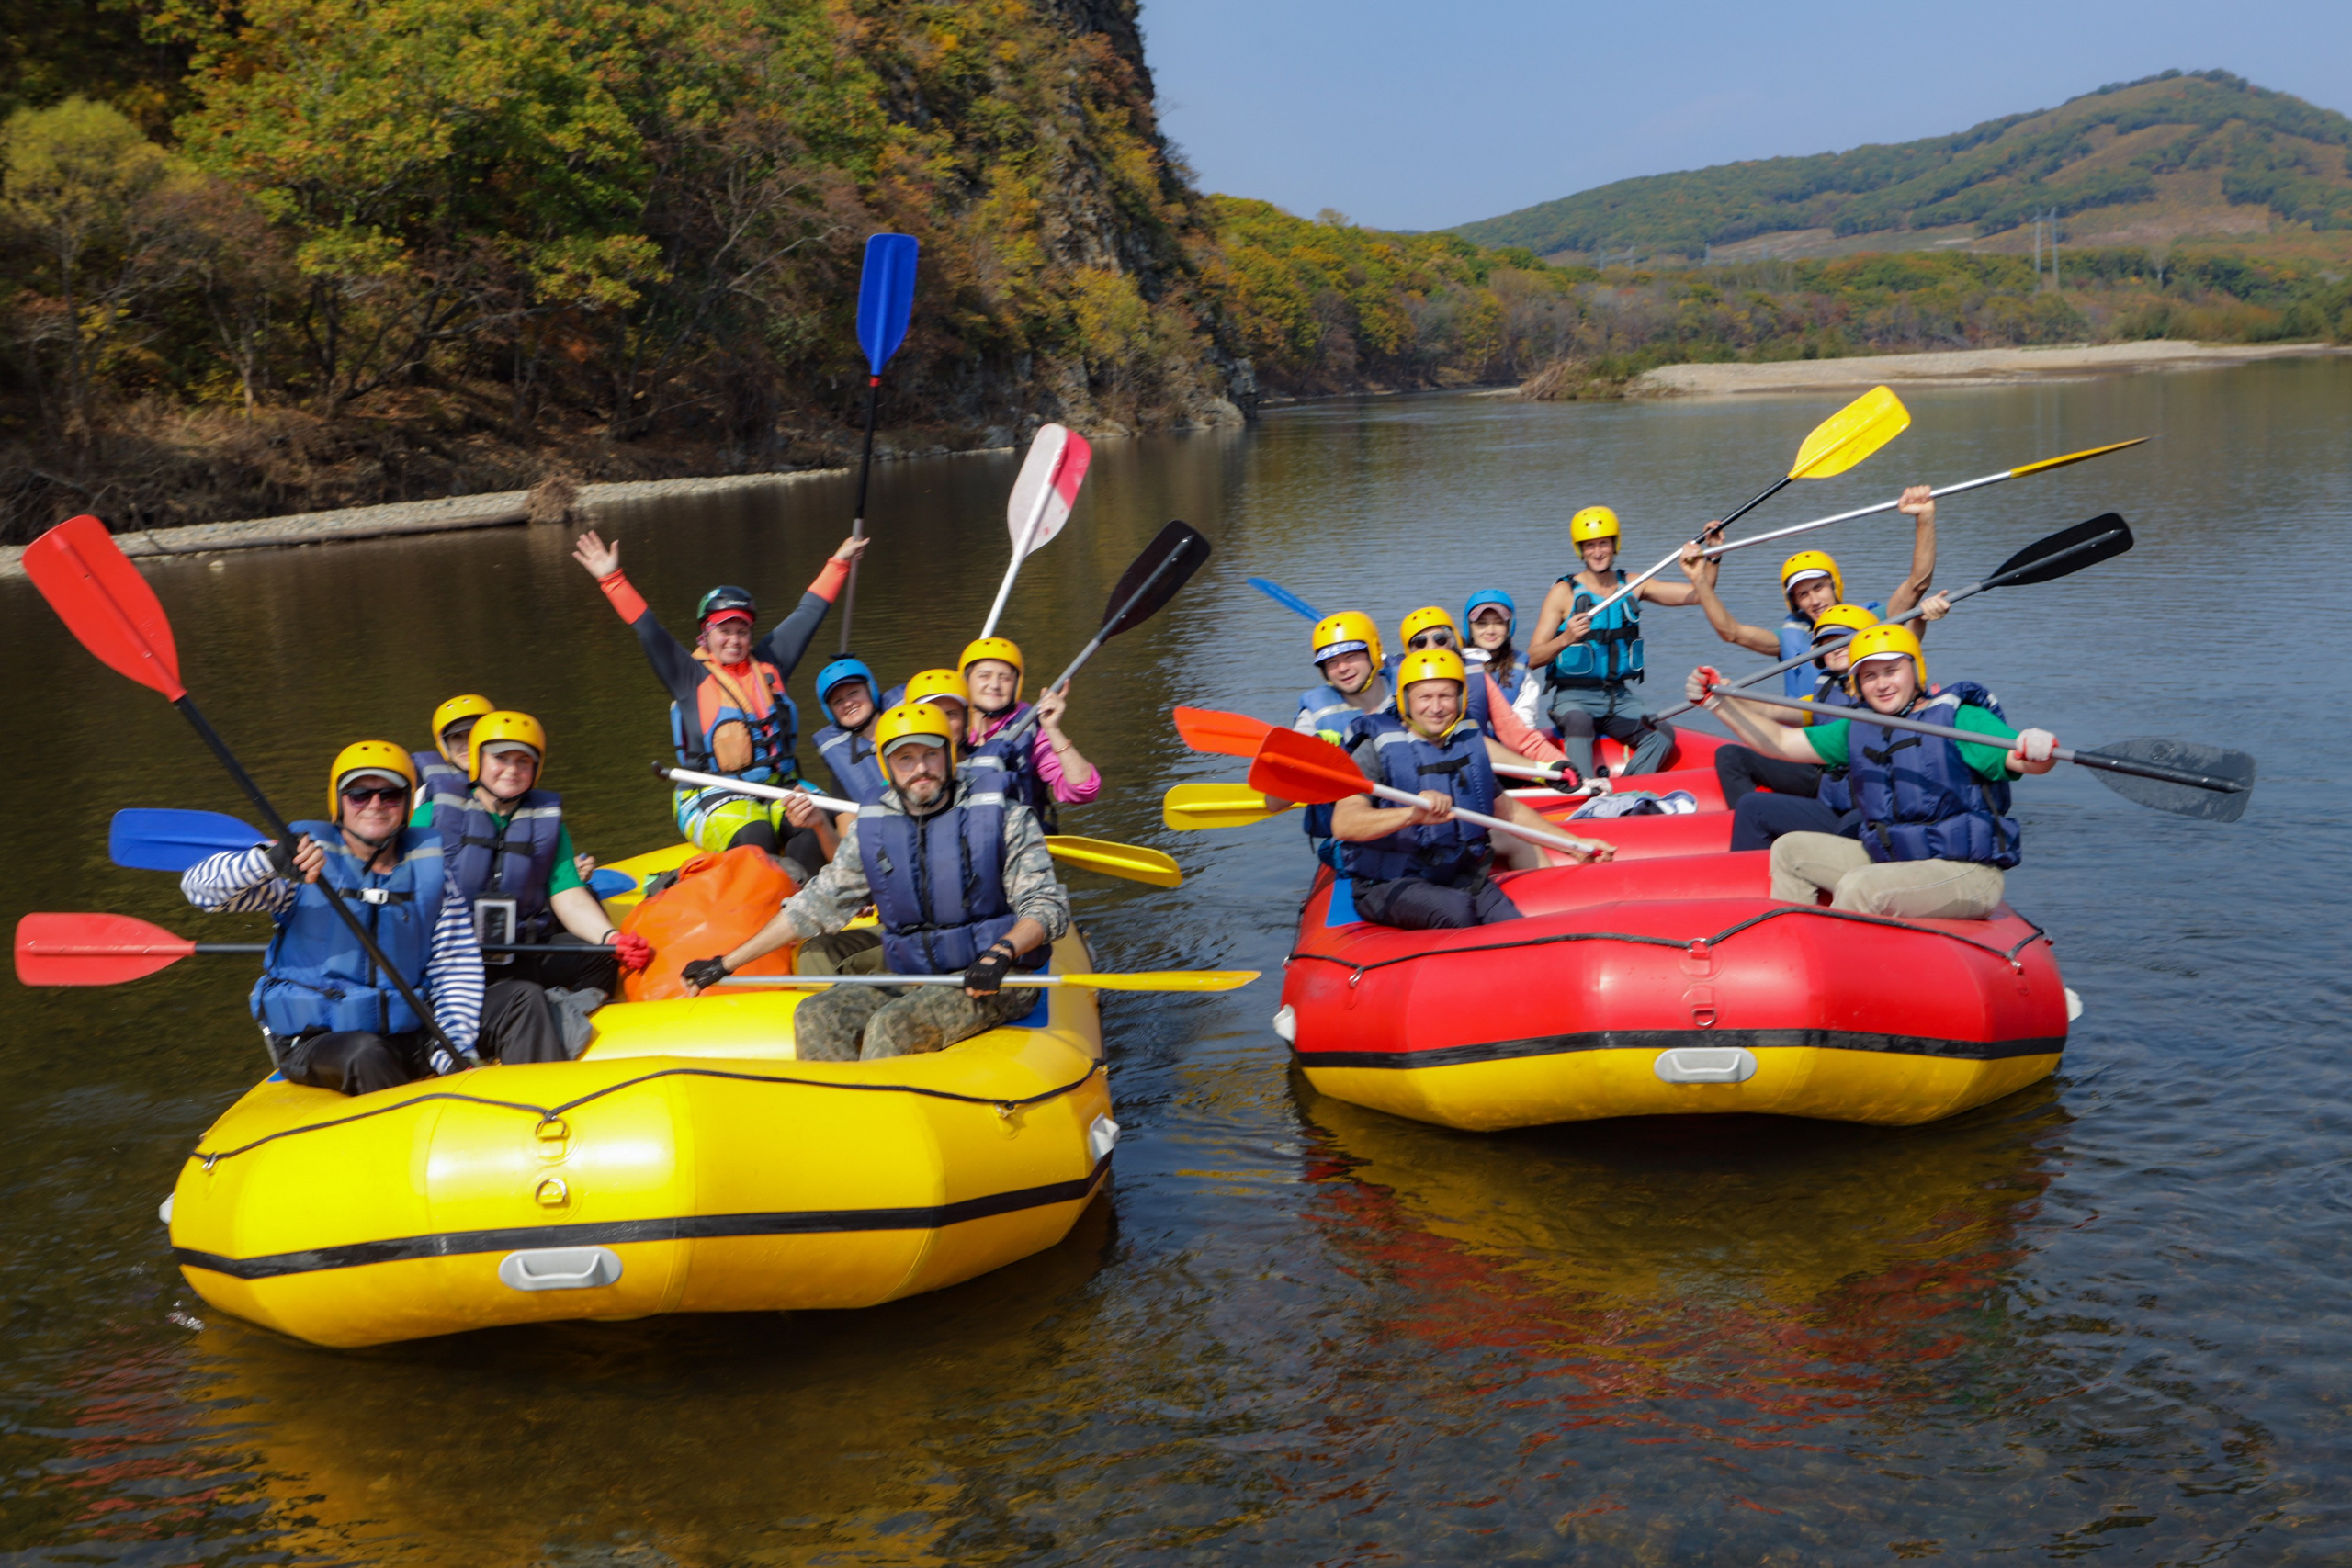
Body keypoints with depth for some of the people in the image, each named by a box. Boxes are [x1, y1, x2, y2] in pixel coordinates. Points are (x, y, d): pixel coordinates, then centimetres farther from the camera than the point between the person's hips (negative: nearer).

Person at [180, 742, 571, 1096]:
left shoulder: (429, 865, 5)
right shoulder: (308, 862, -5)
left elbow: (457, 964, 5)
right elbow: (198, 885, -14)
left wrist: (455, 1047, -9)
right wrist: (268, 859, -33)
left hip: (408, 1037, 4)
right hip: (313, 1043, -4)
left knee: (522, 999, -9)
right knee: (368, 1054, -38)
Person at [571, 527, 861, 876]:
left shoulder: (768, 663, 17)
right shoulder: (689, 674, 7)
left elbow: (808, 614, 24)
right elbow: (647, 630, 0)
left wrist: (839, 563, 30)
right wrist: (611, 579, -8)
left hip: (778, 790, 3)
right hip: (715, 799, -3)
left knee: (815, 823, -30)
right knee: (755, 836, -36)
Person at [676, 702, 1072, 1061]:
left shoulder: (1002, 815, -4)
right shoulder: (872, 829, 8)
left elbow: (1046, 905, -8)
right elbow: (817, 906, 15)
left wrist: (1000, 954, -29)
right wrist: (726, 964, 13)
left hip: (994, 980, -5)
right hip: (907, 978, 5)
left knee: (893, 1025, -29)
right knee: (816, 1017, -17)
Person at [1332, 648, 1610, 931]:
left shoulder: (1469, 744, 9)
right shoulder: (1377, 749, -10)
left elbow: (1508, 810, 25)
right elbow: (1343, 824, -26)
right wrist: (1411, 815, -41)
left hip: (1460, 877, 5)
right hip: (1390, 884, -4)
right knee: (1455, 909, -33)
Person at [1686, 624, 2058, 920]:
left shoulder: (1961, 721, -11)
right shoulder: (1856, 731, 10)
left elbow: (2021, 759, -25)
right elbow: (1779, 742, 12)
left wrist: (2039, 750, -50)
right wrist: (1719, 702, 3)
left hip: (1966, 873, -8)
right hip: (1889, 860, 8)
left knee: (1858, 887, -30)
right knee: (1790, 850, 8)